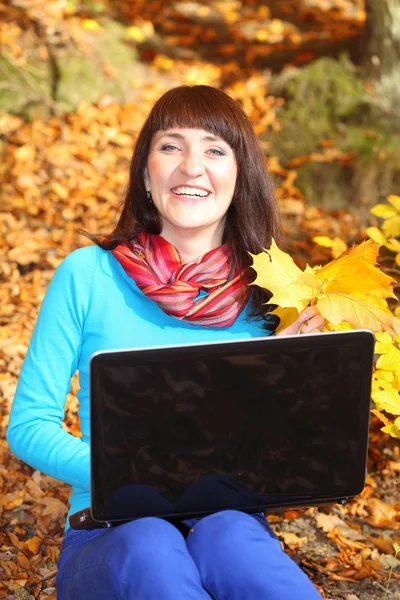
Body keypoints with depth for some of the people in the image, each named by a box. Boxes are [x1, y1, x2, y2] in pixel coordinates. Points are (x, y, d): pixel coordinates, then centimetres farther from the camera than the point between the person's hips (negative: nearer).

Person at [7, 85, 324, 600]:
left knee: (226, 535, -36)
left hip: (233, 524, 2)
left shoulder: (266, 294, 6)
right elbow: (29, 424, 0)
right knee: (148, 545, -37)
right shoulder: (88, 275, 1)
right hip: (108, 534, -1)